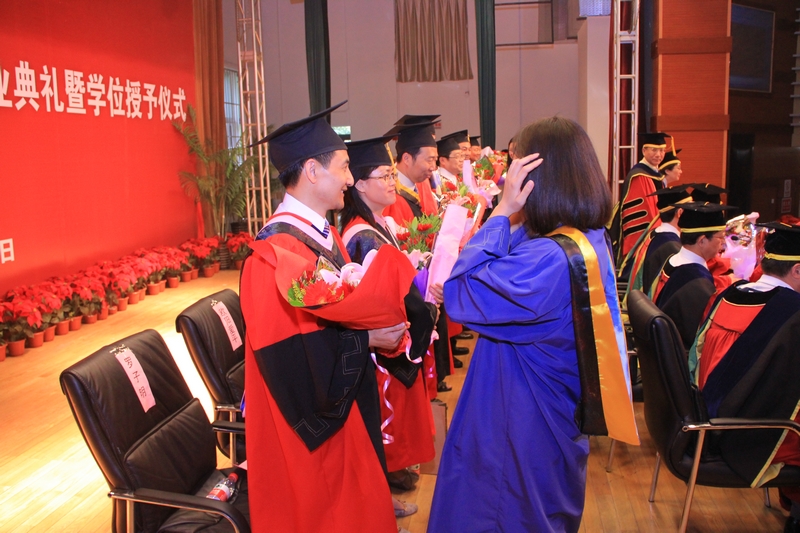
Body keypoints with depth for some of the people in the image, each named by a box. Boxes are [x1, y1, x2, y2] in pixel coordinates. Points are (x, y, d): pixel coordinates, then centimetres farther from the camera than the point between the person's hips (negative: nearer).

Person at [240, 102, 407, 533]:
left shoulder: (325, 235, 6)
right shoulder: (278, 251, -25)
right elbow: (291, 352, -28)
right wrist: (367, 339, -18)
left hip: (344, 403, 9)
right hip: (308, 421, -9)